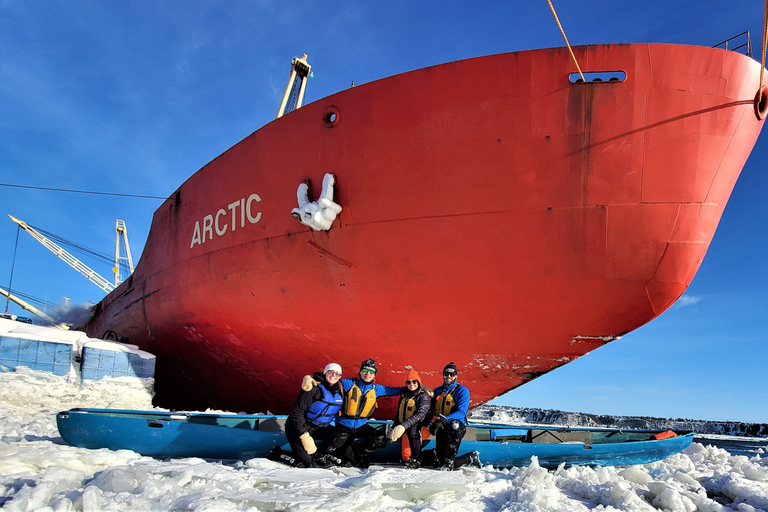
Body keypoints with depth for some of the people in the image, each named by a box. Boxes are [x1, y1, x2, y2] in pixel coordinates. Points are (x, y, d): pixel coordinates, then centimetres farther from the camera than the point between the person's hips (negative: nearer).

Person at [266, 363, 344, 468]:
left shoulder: (339, 392, 2)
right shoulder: (314, 387, -19)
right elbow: (297, 412, -21)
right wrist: (305, 436, -26)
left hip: (317, 429, 7)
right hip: (297, 428, -7)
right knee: (304, 464, -17)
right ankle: (275, 453, 5)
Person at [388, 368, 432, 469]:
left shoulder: (423, 396, -10)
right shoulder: (404, 395, 12)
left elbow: (420, 414, -27)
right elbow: (399, 414, 20)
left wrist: (403, 426, -38)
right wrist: (393, 429, 8)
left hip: (421, 429, -6)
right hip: (405, 431, 6)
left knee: (412, 428, -35)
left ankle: (415, 459, -27)